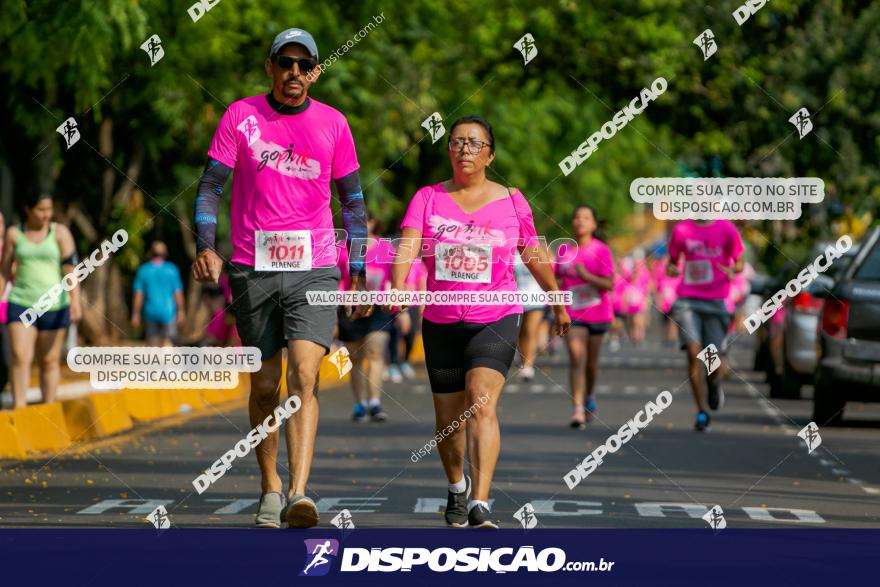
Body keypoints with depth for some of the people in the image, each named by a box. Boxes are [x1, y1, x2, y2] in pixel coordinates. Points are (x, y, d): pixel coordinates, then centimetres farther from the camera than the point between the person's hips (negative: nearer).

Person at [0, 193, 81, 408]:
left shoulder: (60, 232, 0)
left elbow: (71, 267, -7)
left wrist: (75, 301, -17)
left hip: (53, 304, -1)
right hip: (21, 302, 1)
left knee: (49, 360, 5)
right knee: (19, 357, -13)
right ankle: (19, 410, -17)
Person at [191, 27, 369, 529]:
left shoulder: (333, 123, 7)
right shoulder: (241, 116, 4)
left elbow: (353, 200, 14)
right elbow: (211, 186, 2)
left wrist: (359, 272, 11)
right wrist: (206, 246, -14)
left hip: (315, 268, -1)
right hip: (253, 270, 1)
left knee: (304, 376, -16)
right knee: (264, 386, 7)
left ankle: (299, 493, -25)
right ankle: (270, 489, 22)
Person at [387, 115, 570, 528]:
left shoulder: (511, 202, 1)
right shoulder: (428, 199, 1)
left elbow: (534, 255, 14)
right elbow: (407, 246, -15)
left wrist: (558, 303, 24)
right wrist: (397, 288, -35)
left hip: (496, 319, -2)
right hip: (440, 323, 2)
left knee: (481, 402, -23)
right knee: (448, 418, 12)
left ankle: (480, 506, -30)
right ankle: (456, 487, 42)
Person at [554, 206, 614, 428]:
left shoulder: (601, 251, -7)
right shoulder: (564, 250, 3)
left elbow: (609, 284, -13)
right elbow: (558, 279, 16)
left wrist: (587, 275, -25)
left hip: (597, 314, 0)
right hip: (572, 314, 1)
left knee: (591, 363, 13)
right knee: (576, 358, -15)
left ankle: (590, 396, 42)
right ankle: (577, 410, -21)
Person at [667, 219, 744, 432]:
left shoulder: (727, 229, 2)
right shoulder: (681, 230, 6)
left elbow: (739, 263, 7)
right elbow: (673, 262, 16)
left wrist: (732, 269, -17)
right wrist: (671, 269, -8)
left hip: (716, 301, 0)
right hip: (688, 300, 0)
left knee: (715, 361, -1)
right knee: (693, 352, -14)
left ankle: (713, 384, 37)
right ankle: (702, 412, -7)